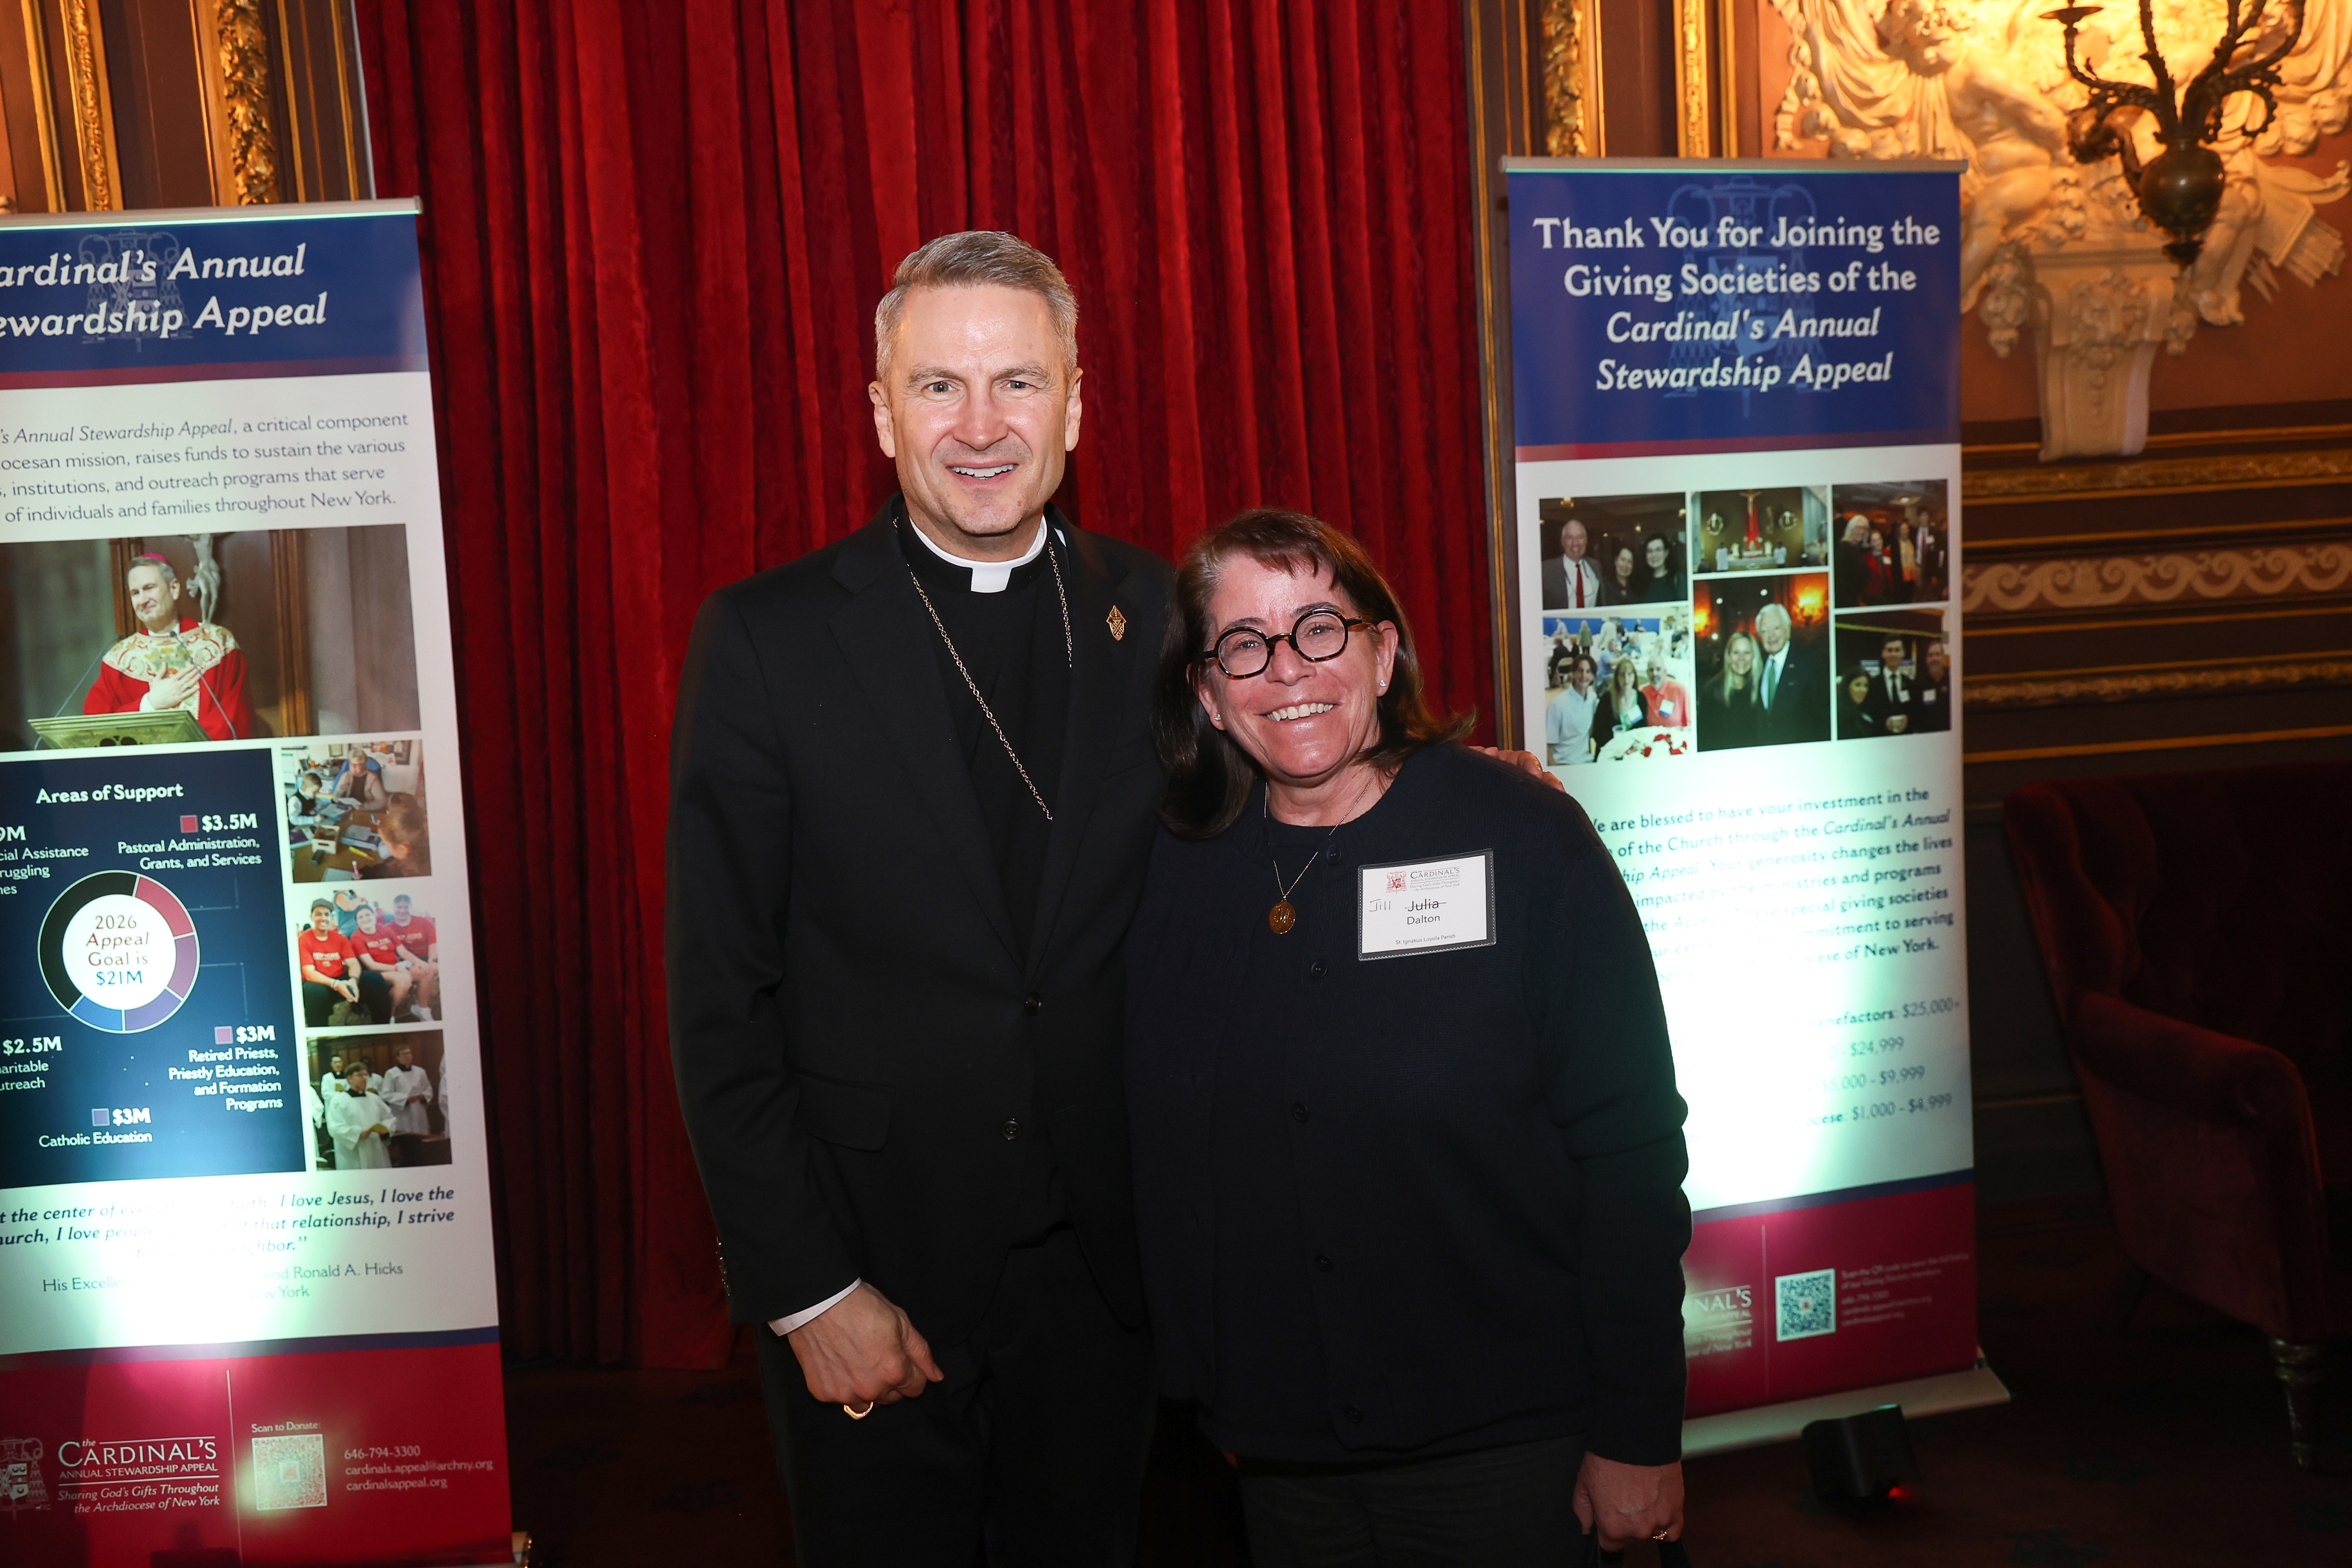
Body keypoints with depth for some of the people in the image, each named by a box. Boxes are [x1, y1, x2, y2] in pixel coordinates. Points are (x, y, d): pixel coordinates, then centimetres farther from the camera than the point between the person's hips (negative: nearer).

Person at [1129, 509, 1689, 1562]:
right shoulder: (1174, 873, 0)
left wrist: (1638, 1437, -10)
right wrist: (1202, 1384, 7)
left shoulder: (1527, 843, -12)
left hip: (1501, 1447, -3)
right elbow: (1166, 1156, 9)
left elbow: (1631, 1151, -11)